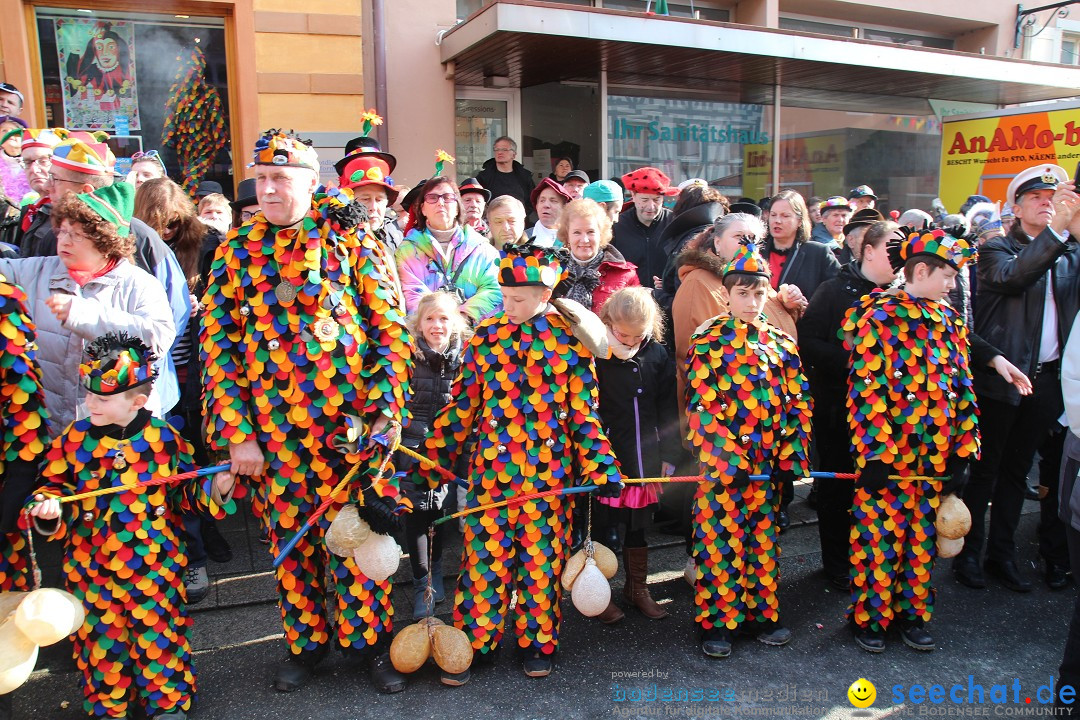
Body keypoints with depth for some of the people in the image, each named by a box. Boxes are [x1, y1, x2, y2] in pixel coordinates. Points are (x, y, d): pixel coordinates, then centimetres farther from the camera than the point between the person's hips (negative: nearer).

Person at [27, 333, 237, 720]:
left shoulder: (163, 438, -8)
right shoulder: (75, 438, -5)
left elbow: (185, 489, 2)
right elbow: (54, 482, 5)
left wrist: (214, 490, -16)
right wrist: (48, 505, -16)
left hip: (153, 564, -1)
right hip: (91, 564, 2)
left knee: (159, 631, 10)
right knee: (101, 634, 14)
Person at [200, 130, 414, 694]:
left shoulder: (349, 241, 1)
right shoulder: (237, 250, 6)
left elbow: (391, 328, 0)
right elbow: (218, 342, 3)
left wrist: (384, 408, -9)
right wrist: (237, 432, -3)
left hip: (351, 426, -2)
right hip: (273, 430, 2)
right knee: (291, 541, 12)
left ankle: (369, 640, 26)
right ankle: (306, 640, 33)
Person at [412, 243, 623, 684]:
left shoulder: (570, 341, -2)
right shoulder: (486, 337, 3)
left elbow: (585, 412, 0)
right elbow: (462, 405, 6)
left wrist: (601, 468, -6)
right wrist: (430, 463, 5)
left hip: (549, 472, -1)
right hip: (490, 467, 2)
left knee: (542, 557, 9)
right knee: (484, 554, 5)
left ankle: (537, 642, 26)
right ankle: (473, 642, 21)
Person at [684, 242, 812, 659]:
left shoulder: (780, 342, 8)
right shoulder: (709, 339, -5)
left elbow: (798, 401, 8)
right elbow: (701, 404, -11)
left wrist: (792, 456, -1)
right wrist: (730, 458, -16)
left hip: (767, 463, 4)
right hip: (722, 463, -4)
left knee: (763, 537, 14)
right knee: (719, 539, 2)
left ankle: (760, 614, 29)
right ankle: (715, 623, 16)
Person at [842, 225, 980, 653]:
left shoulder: (947, 318, 9)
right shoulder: (877, 315, -9)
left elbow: (961, 388, 11)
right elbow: (867, 389, -14)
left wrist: (962, 453, 6)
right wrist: (874, 454, -16)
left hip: (936, 456, 6)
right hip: (887, 453, -5)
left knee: (922, 537, 15)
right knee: (878, 537, 4)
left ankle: (912, 613, 30)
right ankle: (868, 617, 19)